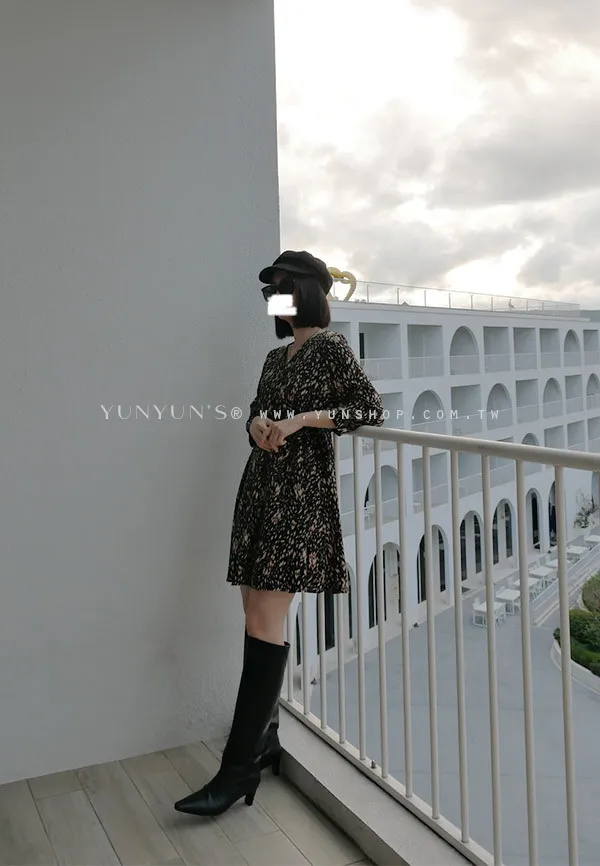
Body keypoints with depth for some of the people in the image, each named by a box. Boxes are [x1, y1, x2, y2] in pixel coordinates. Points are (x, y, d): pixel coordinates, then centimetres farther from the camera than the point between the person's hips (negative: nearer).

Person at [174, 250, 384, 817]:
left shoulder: (331, 347, -2)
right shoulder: (276, 358, 19)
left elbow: (371, 408, -9)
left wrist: (303, 418, -17)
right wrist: (257, 423, -1)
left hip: (299, 492, -8)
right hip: (260, 488, 8)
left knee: (265, 622, -11)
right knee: (257, 615, 8)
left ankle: (241, 766, -6)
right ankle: (265, 739, 20)